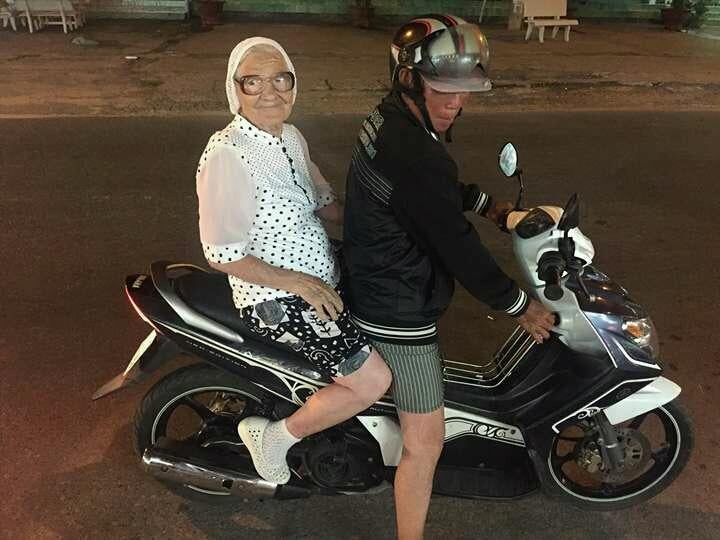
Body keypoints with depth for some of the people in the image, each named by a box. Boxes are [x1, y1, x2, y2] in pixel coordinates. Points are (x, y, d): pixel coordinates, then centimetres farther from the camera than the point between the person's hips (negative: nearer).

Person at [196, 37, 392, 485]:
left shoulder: (291, 138, 3)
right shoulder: (226, 155, -22)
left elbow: (322, 201, 17)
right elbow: (221, 255, -21)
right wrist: (296, 282, -22)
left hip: (321, 280, 9)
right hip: (276, 301, -9)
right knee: (374, 381, -14)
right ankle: (275, 436, 8)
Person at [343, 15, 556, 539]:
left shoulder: (391, 118, 1)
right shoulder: (414, 156, -31)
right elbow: (457, 246, -26)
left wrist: (488, 203, 17)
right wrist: (520, 305, -13)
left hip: (377, 282, 10)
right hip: (399, 312, -10)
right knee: (426, 443, 4)